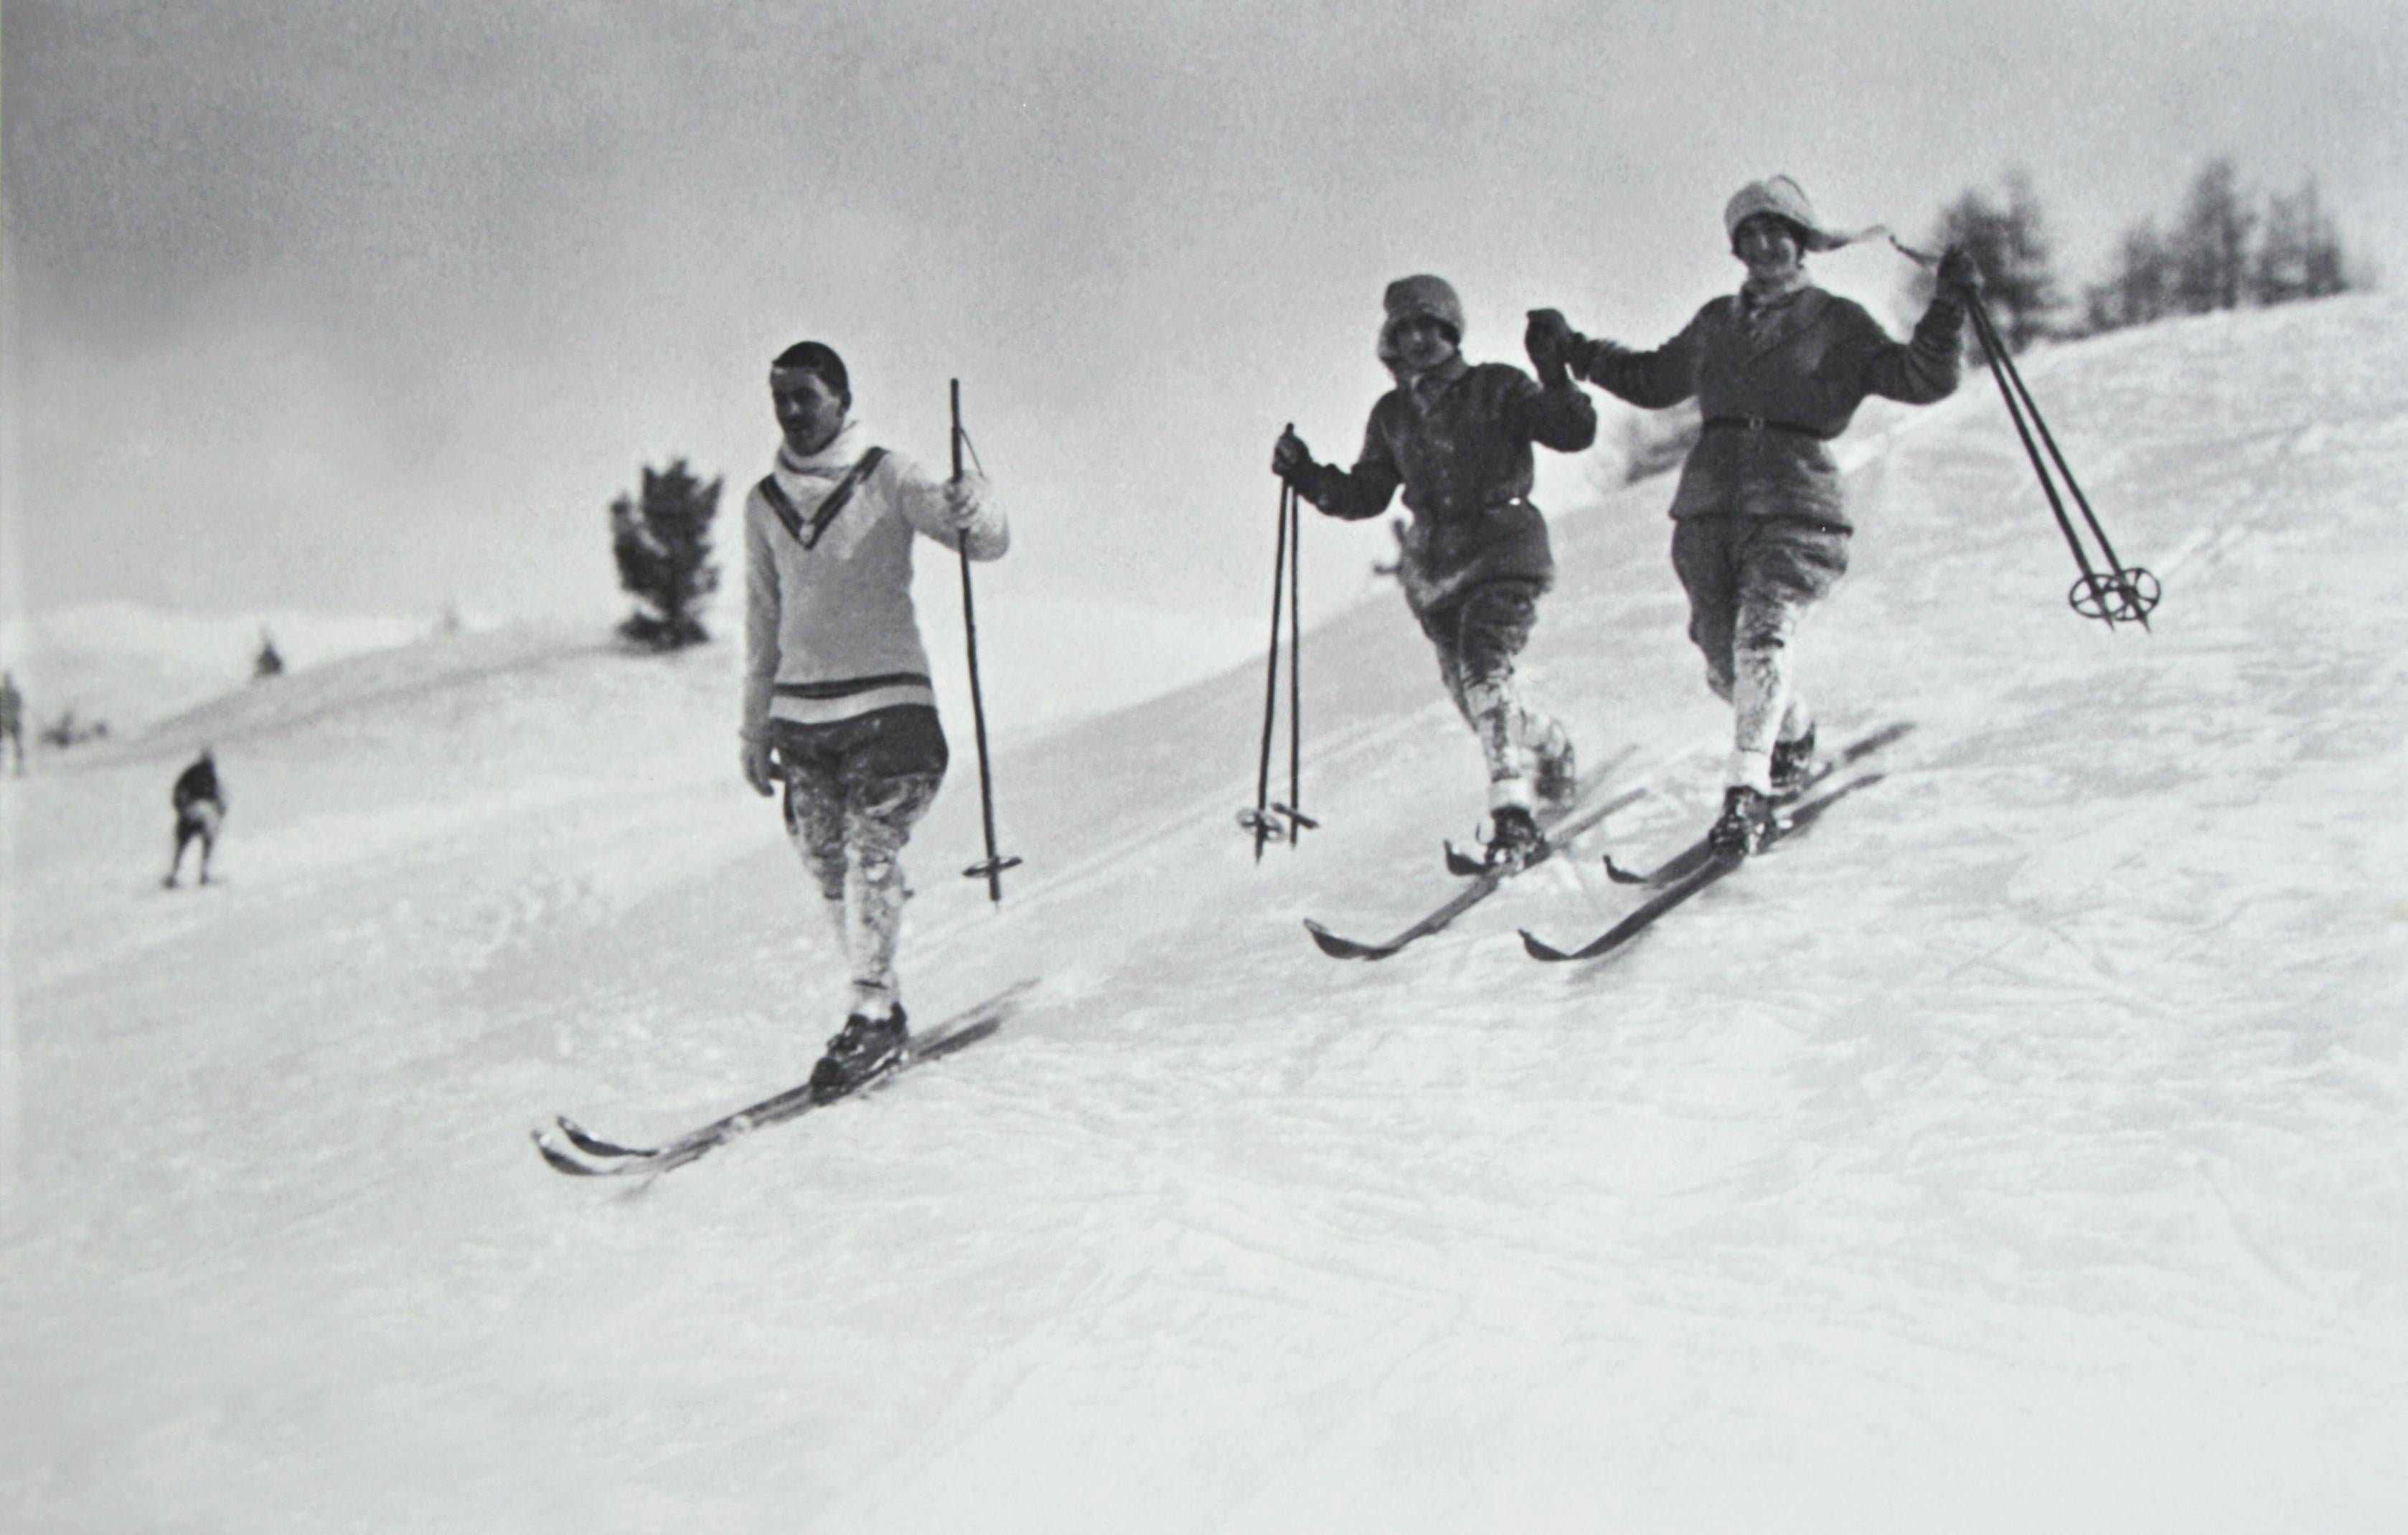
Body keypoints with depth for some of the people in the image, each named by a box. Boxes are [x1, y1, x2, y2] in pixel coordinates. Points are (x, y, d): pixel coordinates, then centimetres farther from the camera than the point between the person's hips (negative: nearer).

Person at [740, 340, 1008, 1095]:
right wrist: (758, 726, 19)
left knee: (872, 849, -17)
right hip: (801, 713, 5)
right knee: (829, 868, 3)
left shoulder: (887, 479, -1)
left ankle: (871, 1011, -10)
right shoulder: (764, 503, 13)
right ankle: (884, 1007, 14)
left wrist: (974, 509, -34)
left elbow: (987, 542, -10)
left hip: (887, 700, -5)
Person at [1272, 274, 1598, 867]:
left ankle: (1515, 814, -26)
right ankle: (1550, 750, 37)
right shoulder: (1391, 414, 15)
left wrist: (1555, 377, -21)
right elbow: (1364, 496, 17)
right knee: (1474, 697, 7)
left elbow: (1575, 433, -6)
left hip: (1503, 549, -5)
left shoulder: (1498, 387, 2)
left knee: (1484, 673, -24)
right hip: (1434, 565, 5)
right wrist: (1305, 474, 3)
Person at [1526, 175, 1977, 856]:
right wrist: (1574, 351, 31)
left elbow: (1920, 380, 2)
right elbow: (1652, 380, 35)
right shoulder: (1716, 323, 22)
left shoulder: (1837, 322, 9)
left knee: (1761, 636, -24)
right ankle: (1794, 734, 32)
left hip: (1794, 502, -4)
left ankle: (1748, 791, -28)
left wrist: (1946, 312, -12)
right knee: (1727, 666, 2)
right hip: (1709, 502, 4)